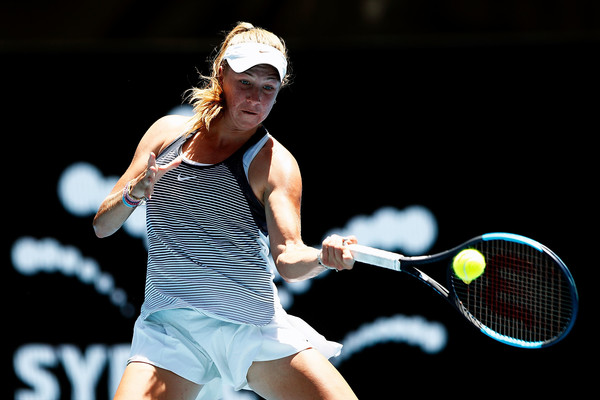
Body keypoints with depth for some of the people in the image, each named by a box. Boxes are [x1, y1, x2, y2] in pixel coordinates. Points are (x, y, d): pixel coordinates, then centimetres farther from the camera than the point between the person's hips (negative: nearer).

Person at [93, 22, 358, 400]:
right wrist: (135, 192, -12)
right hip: (170, 329, 1)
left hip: (259, 330, -1)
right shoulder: (167, 132, 8)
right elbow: (102, 226, 9)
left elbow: (287, 258, -14)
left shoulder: (275, 163, -1)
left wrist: (322, 257, -36)